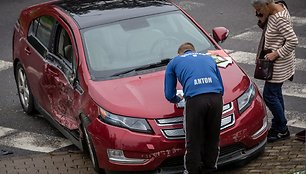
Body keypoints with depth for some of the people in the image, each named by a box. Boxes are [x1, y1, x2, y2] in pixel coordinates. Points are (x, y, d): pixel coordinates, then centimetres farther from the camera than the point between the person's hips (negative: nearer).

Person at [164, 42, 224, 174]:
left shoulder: (174, 62, 25)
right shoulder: (208, 58, 33)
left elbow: (169, 95, 21)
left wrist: (179, 99, 42)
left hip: (195, 100, -3)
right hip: (216, 98, 3)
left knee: (193, 142, 7)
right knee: (213, 139, 17)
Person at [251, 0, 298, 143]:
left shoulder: (280, 19, -26)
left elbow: (293, 41, -29)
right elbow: (264, 26, 15)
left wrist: (276, 54, -23)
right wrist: (262, 19, -5)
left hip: (280, 64, -10)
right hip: (277, 62, 10)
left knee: (269, 95, -3)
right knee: (275, 93, 17)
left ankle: (283, 130, 9)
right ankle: (277, 127, 28)